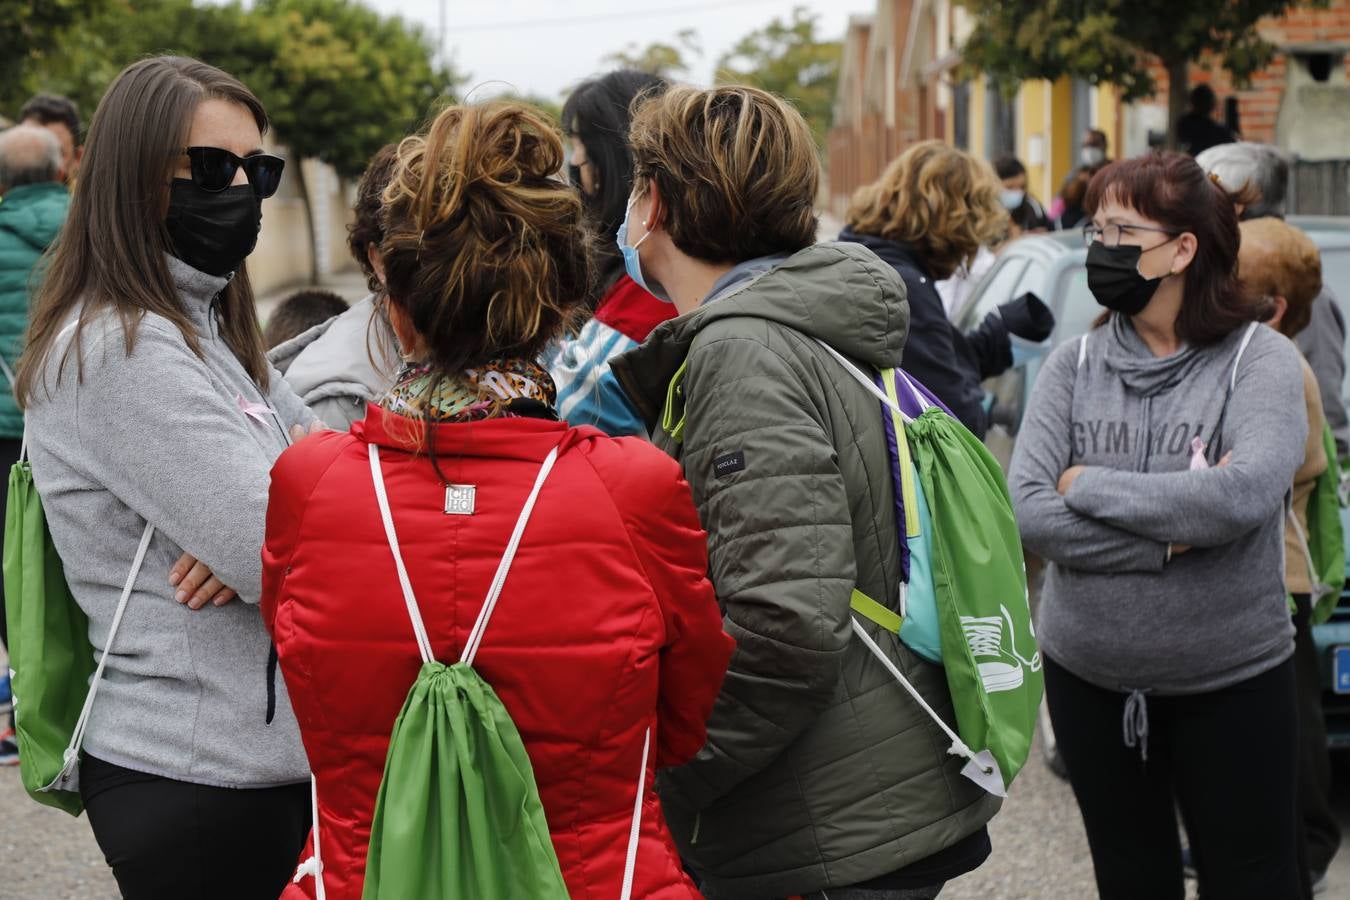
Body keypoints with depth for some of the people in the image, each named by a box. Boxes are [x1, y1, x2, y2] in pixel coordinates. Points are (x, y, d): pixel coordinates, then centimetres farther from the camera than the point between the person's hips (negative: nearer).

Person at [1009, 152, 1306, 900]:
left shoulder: (1259, 359, -9)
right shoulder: (1073, 366, -1)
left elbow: (1245, 495, -27)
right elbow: (1027, 514, -13)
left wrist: (1087, 485, -18)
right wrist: (1174, 535, -21)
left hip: (1231, 680, -3)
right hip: (1086, 675, 3)